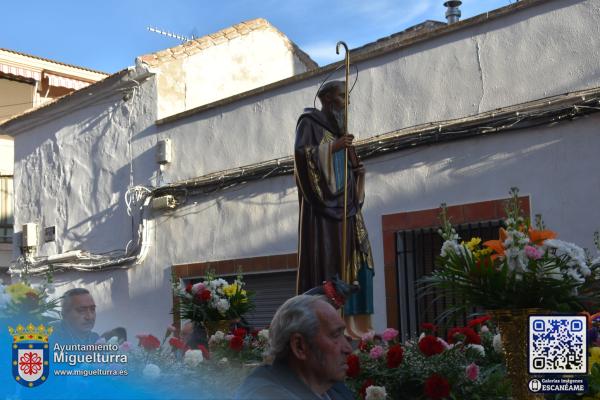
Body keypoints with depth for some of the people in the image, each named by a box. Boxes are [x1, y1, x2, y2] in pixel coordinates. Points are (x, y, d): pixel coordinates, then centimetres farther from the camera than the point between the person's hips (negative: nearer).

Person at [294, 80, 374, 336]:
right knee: (325, 256, -15)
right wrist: (333, 147, -16)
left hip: (343, 201, 8)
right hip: (322, 200, -8)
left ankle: (352, 321, -4)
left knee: (353, 255, -2)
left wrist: (358, 171, 6)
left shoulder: (339, 128, 25)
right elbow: (301, 152, -14)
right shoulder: (309, 121, 3)